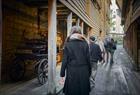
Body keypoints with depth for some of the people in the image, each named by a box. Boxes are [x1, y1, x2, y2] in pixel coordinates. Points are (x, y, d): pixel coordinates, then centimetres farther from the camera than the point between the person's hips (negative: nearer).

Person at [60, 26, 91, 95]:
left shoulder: (68, 44, -5)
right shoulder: (85, 43, 0)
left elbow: (65, 60, -5)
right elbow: (88, 59, 1)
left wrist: (62, 73, 3)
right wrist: (89, 71, 12)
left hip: (72, 72, -1)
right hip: (84, 71, 2)